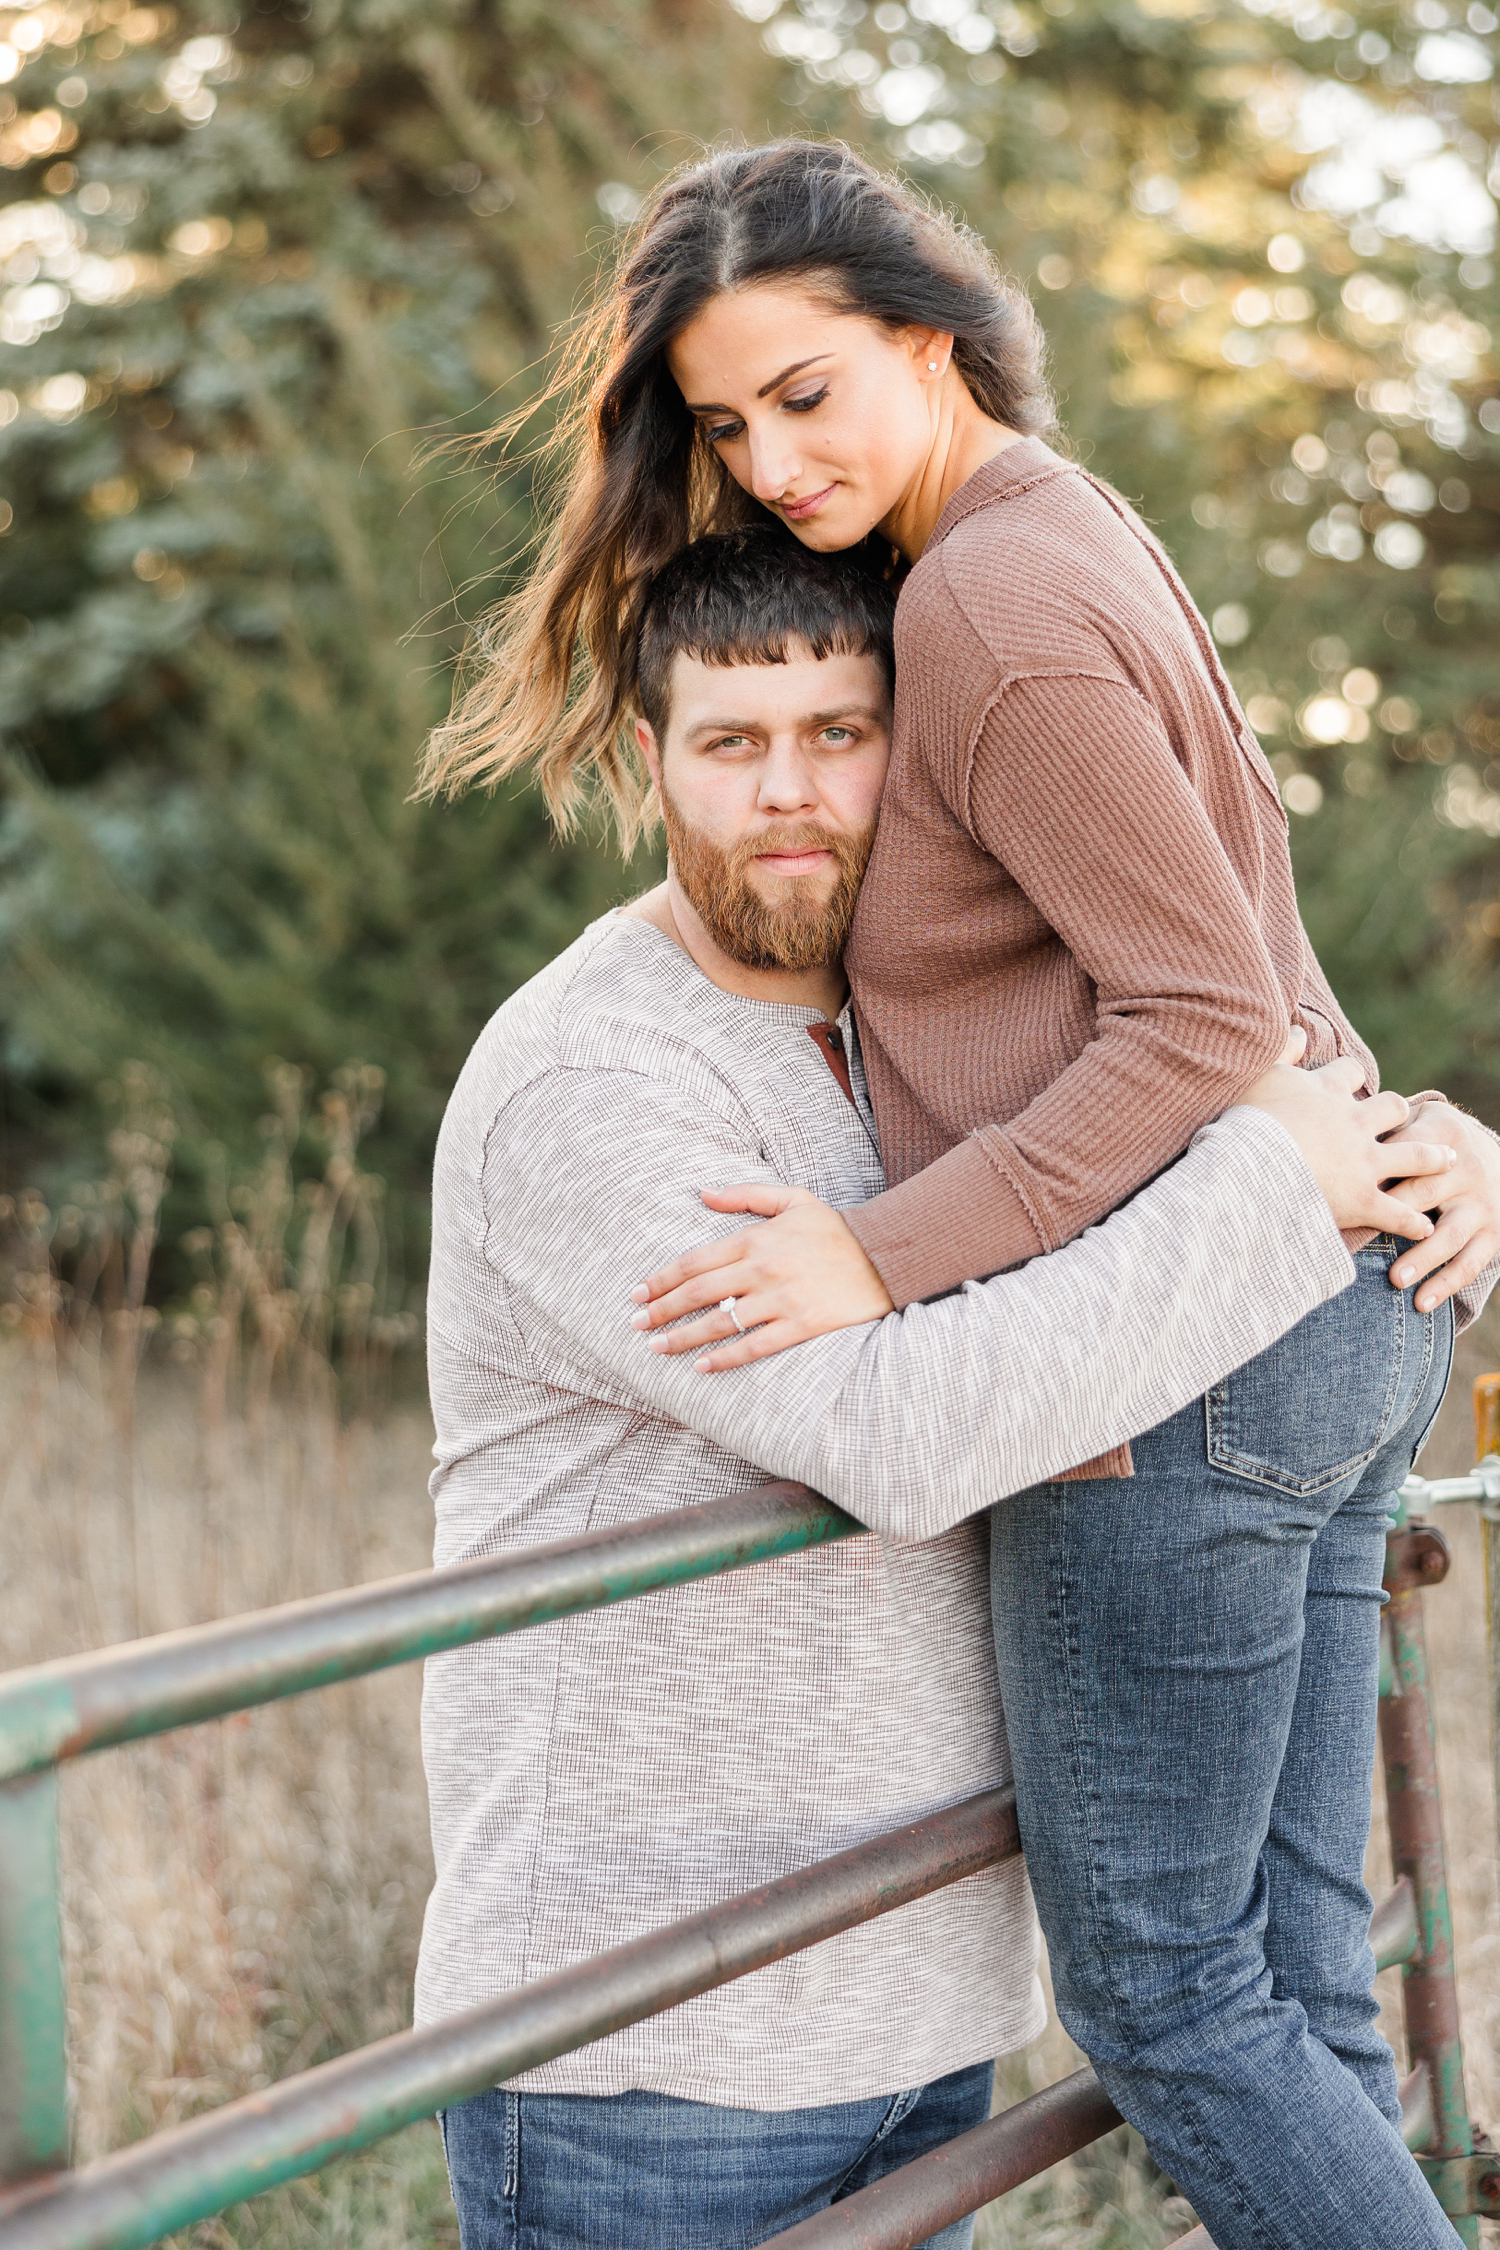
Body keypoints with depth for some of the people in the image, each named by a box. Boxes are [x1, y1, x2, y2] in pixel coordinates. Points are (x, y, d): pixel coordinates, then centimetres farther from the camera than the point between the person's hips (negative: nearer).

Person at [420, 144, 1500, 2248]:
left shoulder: (991, 608, -16)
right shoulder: (1070, 532, 14)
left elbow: (1202, 1009, -20)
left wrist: (889, 1255, -20)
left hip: (1180, 1356, -10)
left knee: (1159, 1993, 3)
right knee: (1292, 1980, 13)